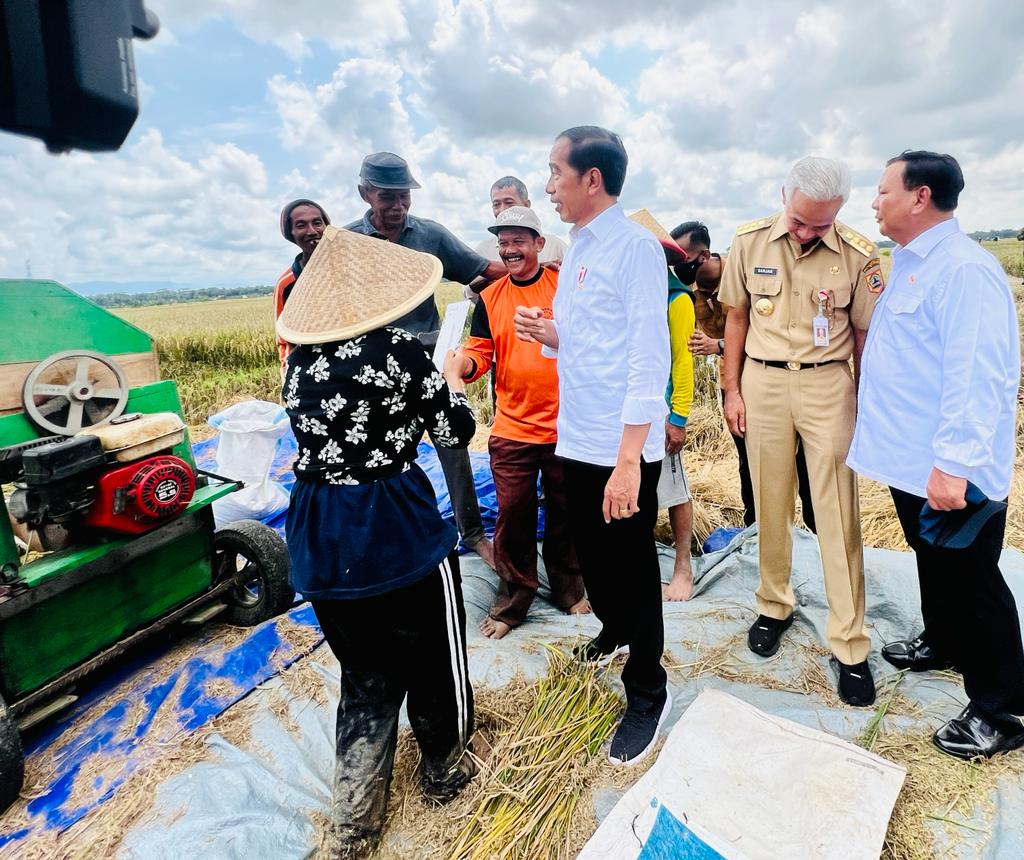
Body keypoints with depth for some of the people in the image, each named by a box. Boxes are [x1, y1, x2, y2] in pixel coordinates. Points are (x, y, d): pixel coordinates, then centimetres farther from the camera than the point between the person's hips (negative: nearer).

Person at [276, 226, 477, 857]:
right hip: (397, 529, -5)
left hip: (319, 537, 6)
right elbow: (457, 432, -6)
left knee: (365, 676, 23)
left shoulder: (300, 356, 4)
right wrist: (451, 377, 12)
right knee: (432, 662, 20)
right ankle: (445, 771, 43)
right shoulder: (399, 349, -13)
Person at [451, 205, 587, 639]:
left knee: (564, 513, 13)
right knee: (512, 517, 5)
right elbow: (479, 353, 0)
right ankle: (511, 602, 23)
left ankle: (568, 588, 35)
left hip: (565, 425, -1)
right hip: (511, 428, 1)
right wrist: (461, 364, -19)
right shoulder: (489, 298, 5)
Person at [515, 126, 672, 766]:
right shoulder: (577, 248, 13)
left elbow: (649, 358, -18)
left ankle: (648, 694, 27)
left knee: (633, 569, 6)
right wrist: (547, 332, -2)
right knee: (592, 556, 23)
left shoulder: (635, 246, -12)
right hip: (577, 439, 8)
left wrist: (628, 459, -22)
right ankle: (614, 630, 50)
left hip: (623, 448, -8)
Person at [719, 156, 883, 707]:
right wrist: (731, 389, 4)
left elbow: (865, 335, 1)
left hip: (829, 384, -1)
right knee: (771, 505, 11)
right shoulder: (750, 242, -1)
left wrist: (868, 405, 0)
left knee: (838, 515, 1)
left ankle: (849, 645, 13)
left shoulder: (857, 255, -6)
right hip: (762, 380, 2)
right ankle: (774, 605, 31)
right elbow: (736, 318, 6)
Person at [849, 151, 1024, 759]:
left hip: (950, 472, -9)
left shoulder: (964, 269, -20)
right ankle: (943, 643, 47)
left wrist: (954, 463, -28)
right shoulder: (909, 262, 11)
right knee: (933, 564, 25)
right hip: (910, 458, 9)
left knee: (971, 581, 5)